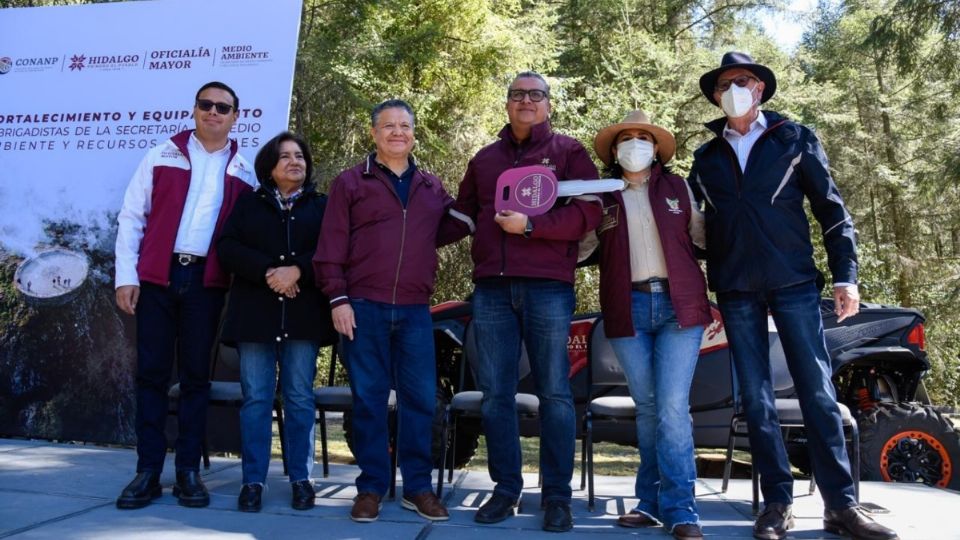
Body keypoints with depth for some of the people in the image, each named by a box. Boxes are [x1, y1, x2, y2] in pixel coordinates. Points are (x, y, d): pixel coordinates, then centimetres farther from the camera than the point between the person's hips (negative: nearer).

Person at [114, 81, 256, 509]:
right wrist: (126, 275, -4)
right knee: (152, 373, 1)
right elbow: (131, 217, 4)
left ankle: (189, 471, 11)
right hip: (157, 276, 0)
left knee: (196, 375, 4)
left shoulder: (243, 171, 10)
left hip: (207, 282, 0)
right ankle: (148, 471, 8)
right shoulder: (162, 156, 8)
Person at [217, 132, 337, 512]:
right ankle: (253, 481, 6)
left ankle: (301, 478, 9)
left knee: (300, 398, 2)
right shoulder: (248, 203, 13)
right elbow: (227, 247, 1)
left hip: (303, 314, 0)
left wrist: (298, 270, -16)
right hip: (255, 312, 1)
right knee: (256, 398, 0)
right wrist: (267, 271, -13)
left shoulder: (322, 205, 12)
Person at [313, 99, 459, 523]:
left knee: (421, 398, 3)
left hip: (414, 311, 3)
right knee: (368, 398, 2)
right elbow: (330, 247, 0)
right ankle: (371, 487, 13)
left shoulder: (432, 188, 15)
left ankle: (417, 487, 15)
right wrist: (338, 298, -7)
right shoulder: (350, 182, 5)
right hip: (363, 307, -2)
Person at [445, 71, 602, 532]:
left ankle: (557, 495, 6)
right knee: (495, 394, 4)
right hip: (491, 287, 4)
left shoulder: (569, 151, 8)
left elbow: (587, 213, -5)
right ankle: (505, 489, 13)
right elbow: (463, 215, 21)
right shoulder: (484, 158, 21)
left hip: (548, 286, -4)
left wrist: (530, 226, -13)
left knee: (554, 393, -1)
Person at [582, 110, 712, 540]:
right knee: (646, 407, 8)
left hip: (678, 304, -1)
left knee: (672, 407, -8)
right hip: (628, 308, 1)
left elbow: (703, 235, 14)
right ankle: (651, 503, 17)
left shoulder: (678, 188, 12)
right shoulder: (601, 195, 11)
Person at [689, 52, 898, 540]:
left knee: (817, 391, -3)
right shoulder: (706, 157, 13)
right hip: (735, 290, 2)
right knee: (756, 398, 3)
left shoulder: (795, 139, 7)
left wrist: (845, 275, -3)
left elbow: (831, 209, 5)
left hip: (794, 282, -2)